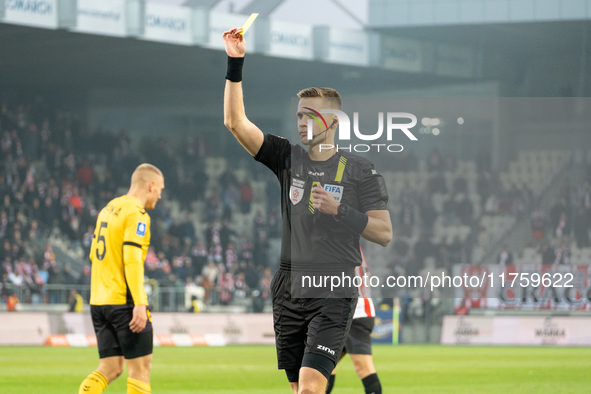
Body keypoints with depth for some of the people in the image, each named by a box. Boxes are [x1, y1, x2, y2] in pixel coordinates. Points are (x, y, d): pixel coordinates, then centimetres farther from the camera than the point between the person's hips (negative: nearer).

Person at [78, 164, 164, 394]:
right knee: (140, 368, 0)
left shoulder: (108, 210, 16)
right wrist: (139, 303, -24)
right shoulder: (137, 215, -11)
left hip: (98, 301, 8)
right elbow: (132, 259, -20)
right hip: (124, 301, -8)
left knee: (110, 369, 8)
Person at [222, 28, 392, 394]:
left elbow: (385, 233, -1)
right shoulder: (288, 158, 9)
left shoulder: (360, 171, 1)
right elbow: (235, 122, 2)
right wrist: (235, 64, -6)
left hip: (334, 293, -4)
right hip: (289, 291, 4)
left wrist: (340, 210, -14)